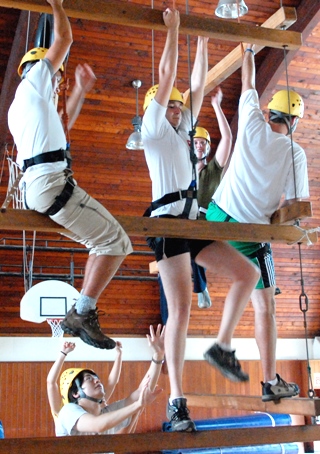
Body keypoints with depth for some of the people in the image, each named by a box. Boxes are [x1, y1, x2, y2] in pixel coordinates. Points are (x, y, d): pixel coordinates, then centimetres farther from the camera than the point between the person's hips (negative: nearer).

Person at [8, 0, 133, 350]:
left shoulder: (18, 108, 30)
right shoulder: (34, 80, 6)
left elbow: (60, 126, 40)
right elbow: (64, 39, 5)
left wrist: (80, 91, 40)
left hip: (35, 186, 10)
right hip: (50, 181, -10)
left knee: (105, 242, 14)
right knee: (116, 242, -14)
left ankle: (81, 315, 8)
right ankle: (82, 314, -17)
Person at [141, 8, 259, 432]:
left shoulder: (183, 130, 25)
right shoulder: (153, 128, 6)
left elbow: (198, 87, 26)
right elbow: (166, 76, 1)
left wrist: (203, 43, 28)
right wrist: (173, 30, 5)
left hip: (195, 222, 8)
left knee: (248, 273, 1)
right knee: (181, 308, -15)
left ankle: (222, 346, 10)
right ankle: (177, 401, -13)